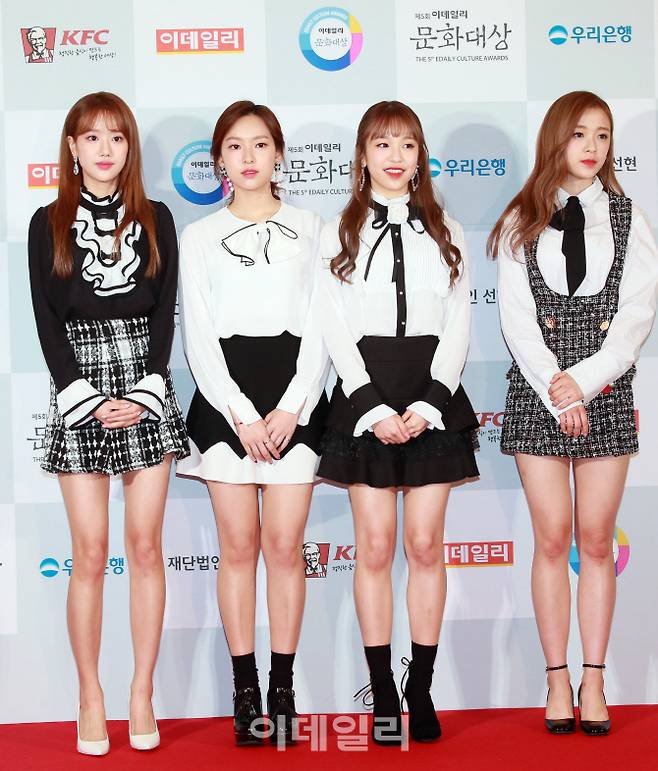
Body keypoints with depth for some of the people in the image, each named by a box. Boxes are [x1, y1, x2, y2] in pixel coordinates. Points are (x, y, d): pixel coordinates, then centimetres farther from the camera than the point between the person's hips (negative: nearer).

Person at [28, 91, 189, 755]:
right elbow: (48, 321, -1)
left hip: (146, 388, 1)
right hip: (78, 390, -1)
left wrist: (144, 392, -9)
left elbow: (164, 312, 3)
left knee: (145, 546, 2)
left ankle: (142, 693, 12)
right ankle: (90, 695, 11)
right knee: (91, 553, -1)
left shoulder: (155, 220, 8)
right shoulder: (48, 224, 4)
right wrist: (86, 398, -10)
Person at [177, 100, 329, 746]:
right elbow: (199, 337, 2)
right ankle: (245, 691, 10)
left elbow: (319, 328, 3)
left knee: (285, 546, -2)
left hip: (294, 395, 0)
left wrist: (289, 408, -9)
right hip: (225, 396, 0)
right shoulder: (198, 237, 9)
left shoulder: (310, 229, 9)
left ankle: (282, 689, 8)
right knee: (239, 547, 1)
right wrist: (242, 414, -9)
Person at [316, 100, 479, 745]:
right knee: (376, 548, -1)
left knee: (425, 546, 1)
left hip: (433, 397, 1)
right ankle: (383, 693, 8)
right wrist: (374, 407, -11)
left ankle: (421, 690, 10)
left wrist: (427, 402, -9)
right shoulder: (338, 234, 7)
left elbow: (457, 329, 5)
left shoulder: (445, 233, 11)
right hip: (365, 396, -1)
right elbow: (336, 331, 0)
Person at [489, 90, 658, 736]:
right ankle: (557, 679, 10)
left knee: (596, 541, 3)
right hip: (538, 392, 0)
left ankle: (593, 681, 12)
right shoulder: (521, 222, 7)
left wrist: (584, 382, -11)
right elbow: (517, 317, 0)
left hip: (606, 392, 0)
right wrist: (555, 388, -11)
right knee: (552, 540, 1)